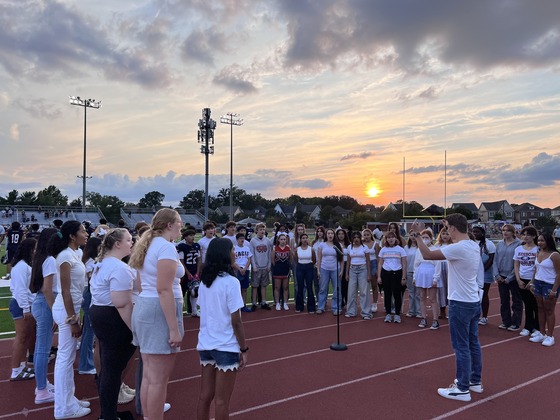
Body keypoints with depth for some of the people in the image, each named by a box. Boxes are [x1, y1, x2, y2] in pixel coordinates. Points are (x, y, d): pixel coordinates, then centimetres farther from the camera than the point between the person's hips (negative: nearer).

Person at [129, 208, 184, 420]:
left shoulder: (149, 245, 15)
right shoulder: (166, 247, -14)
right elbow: (164, 290, -22)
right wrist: (174, 329, -22)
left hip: (143, 307, 10)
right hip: (160, 311, -10)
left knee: (148, 375, 17)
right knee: (158, 379, 0)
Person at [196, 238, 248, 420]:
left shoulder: (204, 282, 3)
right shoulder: (230, 282, -17)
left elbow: (205, 312, 9)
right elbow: (236, 321, -16)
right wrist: (244, 349, -7)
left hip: (205, 344, 6)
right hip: (226, 347, -6)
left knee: (205, 395, 15)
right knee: (221, 401, 6)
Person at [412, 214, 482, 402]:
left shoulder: (457, 248, -22)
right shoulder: (474, 246, 5)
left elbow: (427, 254, -21)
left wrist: (417, 234, -9)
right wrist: (449, 225, 31)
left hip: (460, 304, -9)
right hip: (474, 302, 9)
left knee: (461, 347, 0)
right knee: (473, 343, 18)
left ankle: (462, 389, 9)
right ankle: (475, 381, 30)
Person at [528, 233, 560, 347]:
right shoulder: (538, 253, 8)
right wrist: (532, 283, 12)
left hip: (549, 285, -6)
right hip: (538, 284, 7)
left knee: (549, 311, 3)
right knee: (541, 309, 12)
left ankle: (549, 336, 12)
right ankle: (541, 333, 21)